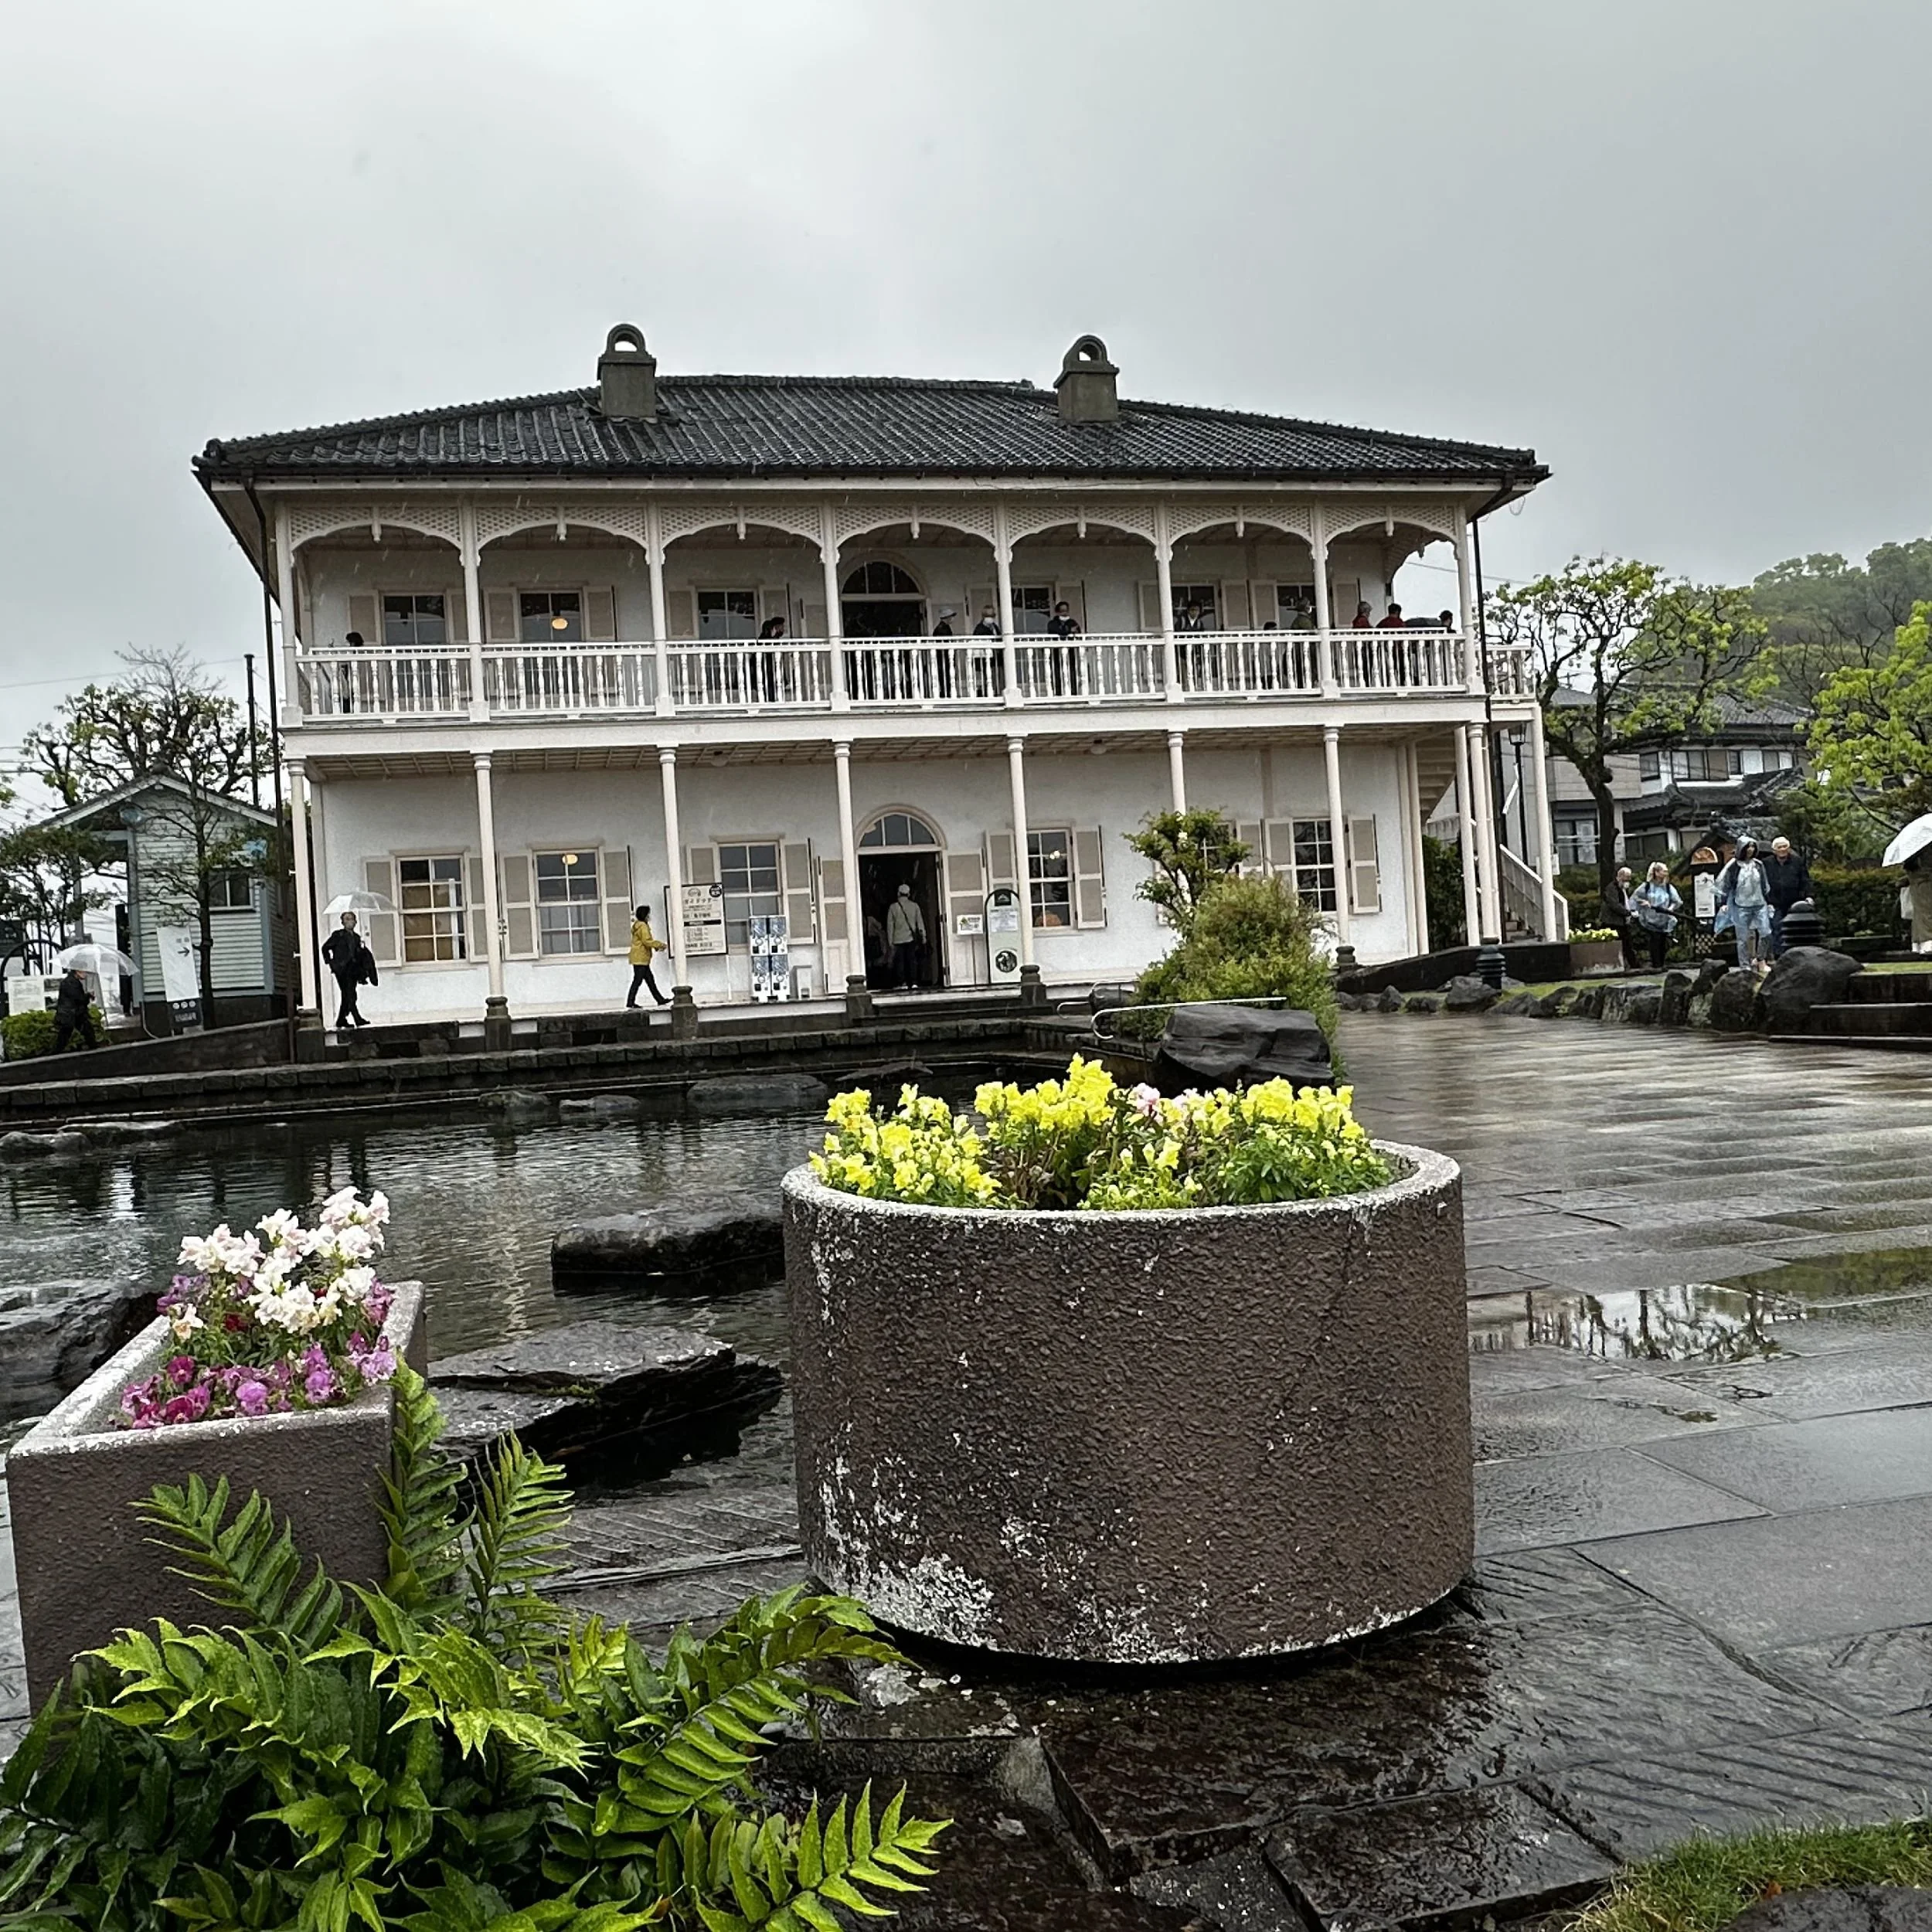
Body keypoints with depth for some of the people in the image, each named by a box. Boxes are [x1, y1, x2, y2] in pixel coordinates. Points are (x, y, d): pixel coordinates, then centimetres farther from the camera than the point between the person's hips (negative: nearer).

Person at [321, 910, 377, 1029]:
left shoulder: (357, 937, 17)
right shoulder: (338, 935, 2)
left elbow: (363, 954, 18)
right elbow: (325, 948, 4)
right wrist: (330, 962, -3)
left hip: (353, 969, 6)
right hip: (342, 970, -6)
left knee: (347, 997, 8)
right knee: (349, 995, -13)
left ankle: (341, 1021, 16)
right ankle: (357, 1019, -20)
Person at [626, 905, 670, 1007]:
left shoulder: (637, 925, 18)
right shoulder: (642, 926, -15)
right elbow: (647, 941, -21)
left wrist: (657, 946, 12)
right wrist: (661, 945, -12)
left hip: (642, 959, 11)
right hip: (640, 959, -11)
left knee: (650, 980, 12)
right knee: (637, 981, -7)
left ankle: (660, 999, 16)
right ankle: (630, 1002, -5)